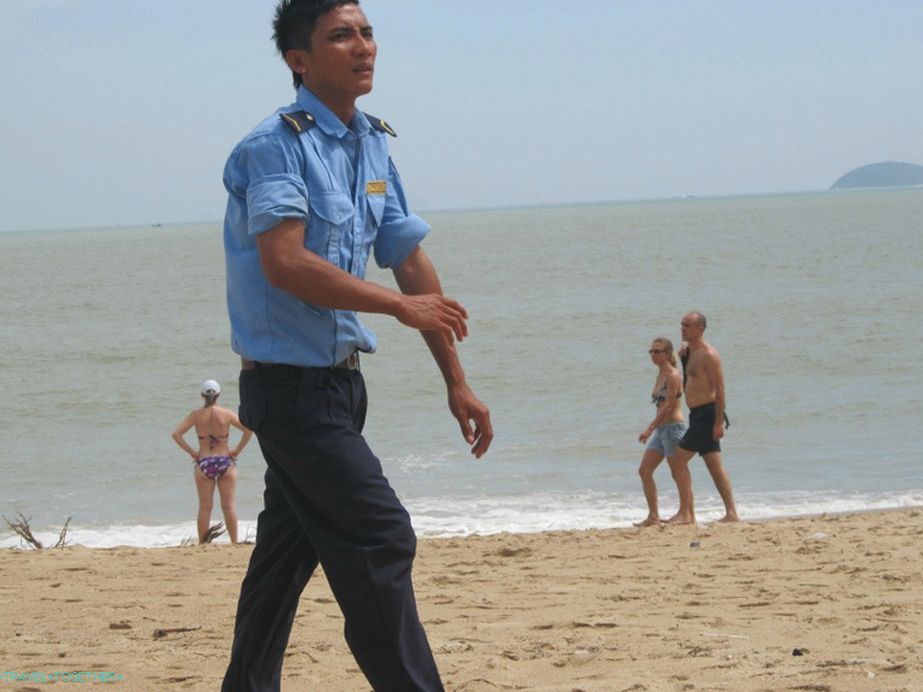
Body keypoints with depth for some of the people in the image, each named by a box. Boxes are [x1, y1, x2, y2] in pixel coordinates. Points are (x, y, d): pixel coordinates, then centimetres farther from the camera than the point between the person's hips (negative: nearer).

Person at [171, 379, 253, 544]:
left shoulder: (196, 415, -2)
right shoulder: (226, 414, -5)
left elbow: (176, 434, -7)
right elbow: (248, 430, -10)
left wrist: (191, 452, -1)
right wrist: (238, 450, -2)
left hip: (204, 463, 1)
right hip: (225, 461, -1)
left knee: (204, 507, 5)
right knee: (229, 505, 4)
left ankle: (202, 543, 4)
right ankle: (234, 541, 4)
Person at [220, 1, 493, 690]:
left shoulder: (372, 145, 11)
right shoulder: (276, 145, -15)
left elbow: (410, 261, 13)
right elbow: (284, 264, -27)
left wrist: (456, 381, 12)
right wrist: (400, 305, -24)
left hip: (338, 380, 8)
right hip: (290, 382, -8)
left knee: (288, 550, 14)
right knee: (380, 539, -11)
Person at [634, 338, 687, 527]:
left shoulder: (673, 376, -12)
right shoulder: (660, 376, 15)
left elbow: (668, 406, -19)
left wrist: (649, 429, -22)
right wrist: (652, 429, 17)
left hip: (674, 426, -9)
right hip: (661, 428, 9)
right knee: (644, 470, 4)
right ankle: (653, 516, 6)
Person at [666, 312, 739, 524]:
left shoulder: (708, 354, -15)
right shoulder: (691, 352, 15)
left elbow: (719, 389, -19)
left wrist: (719, 421, -23)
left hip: (707, 415, -10)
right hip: (698, 415, 10)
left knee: (678, 460, -11)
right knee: (715, 465, 10)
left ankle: (685, 513, -11)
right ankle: (731, 512, 11)